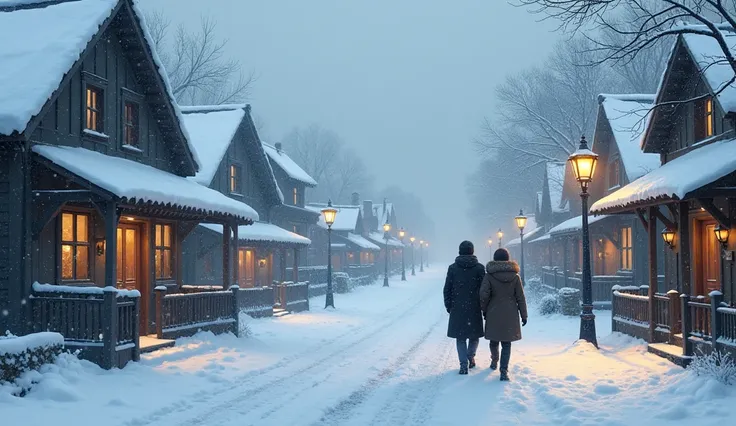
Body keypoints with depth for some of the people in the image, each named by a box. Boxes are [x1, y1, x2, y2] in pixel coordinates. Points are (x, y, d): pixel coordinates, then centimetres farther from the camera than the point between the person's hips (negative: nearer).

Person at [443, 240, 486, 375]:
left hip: (457, 308, 0)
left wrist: (448, 306, 11)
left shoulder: (453, 268, 0)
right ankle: (471, 356, 3)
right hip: (474, 308, 0)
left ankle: (464, 364, -2)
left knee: (460, 337, 6)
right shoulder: (479, 268, -3)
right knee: (474, 334, 18)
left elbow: (447, 289, 2)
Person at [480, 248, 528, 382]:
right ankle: (504, 371, -7)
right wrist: (524, 315, 7)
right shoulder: (515, 276, -2)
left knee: (494, 340, 20)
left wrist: (484, 310, 4)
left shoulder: (489, 276, -7)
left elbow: (483, 295, -12)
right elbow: (521, 298, 0)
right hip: (510, 315, 0)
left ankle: (494, 361, 40)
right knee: (506, 343, 3)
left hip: (493, 315, 0)